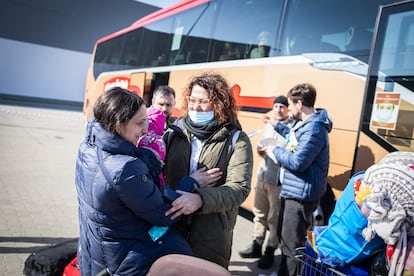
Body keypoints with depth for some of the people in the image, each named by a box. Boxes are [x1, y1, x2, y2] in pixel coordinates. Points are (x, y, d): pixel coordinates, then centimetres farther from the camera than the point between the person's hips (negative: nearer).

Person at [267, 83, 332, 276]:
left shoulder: (314, 128, -24)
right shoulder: (306, 124, 9)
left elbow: (297, 162, -28)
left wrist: (276, 150, -12)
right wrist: (276, 125, 33)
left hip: (300, 195, -11)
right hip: (292, 191, 11)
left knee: (291, 245, 0)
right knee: (285, 238, 25)